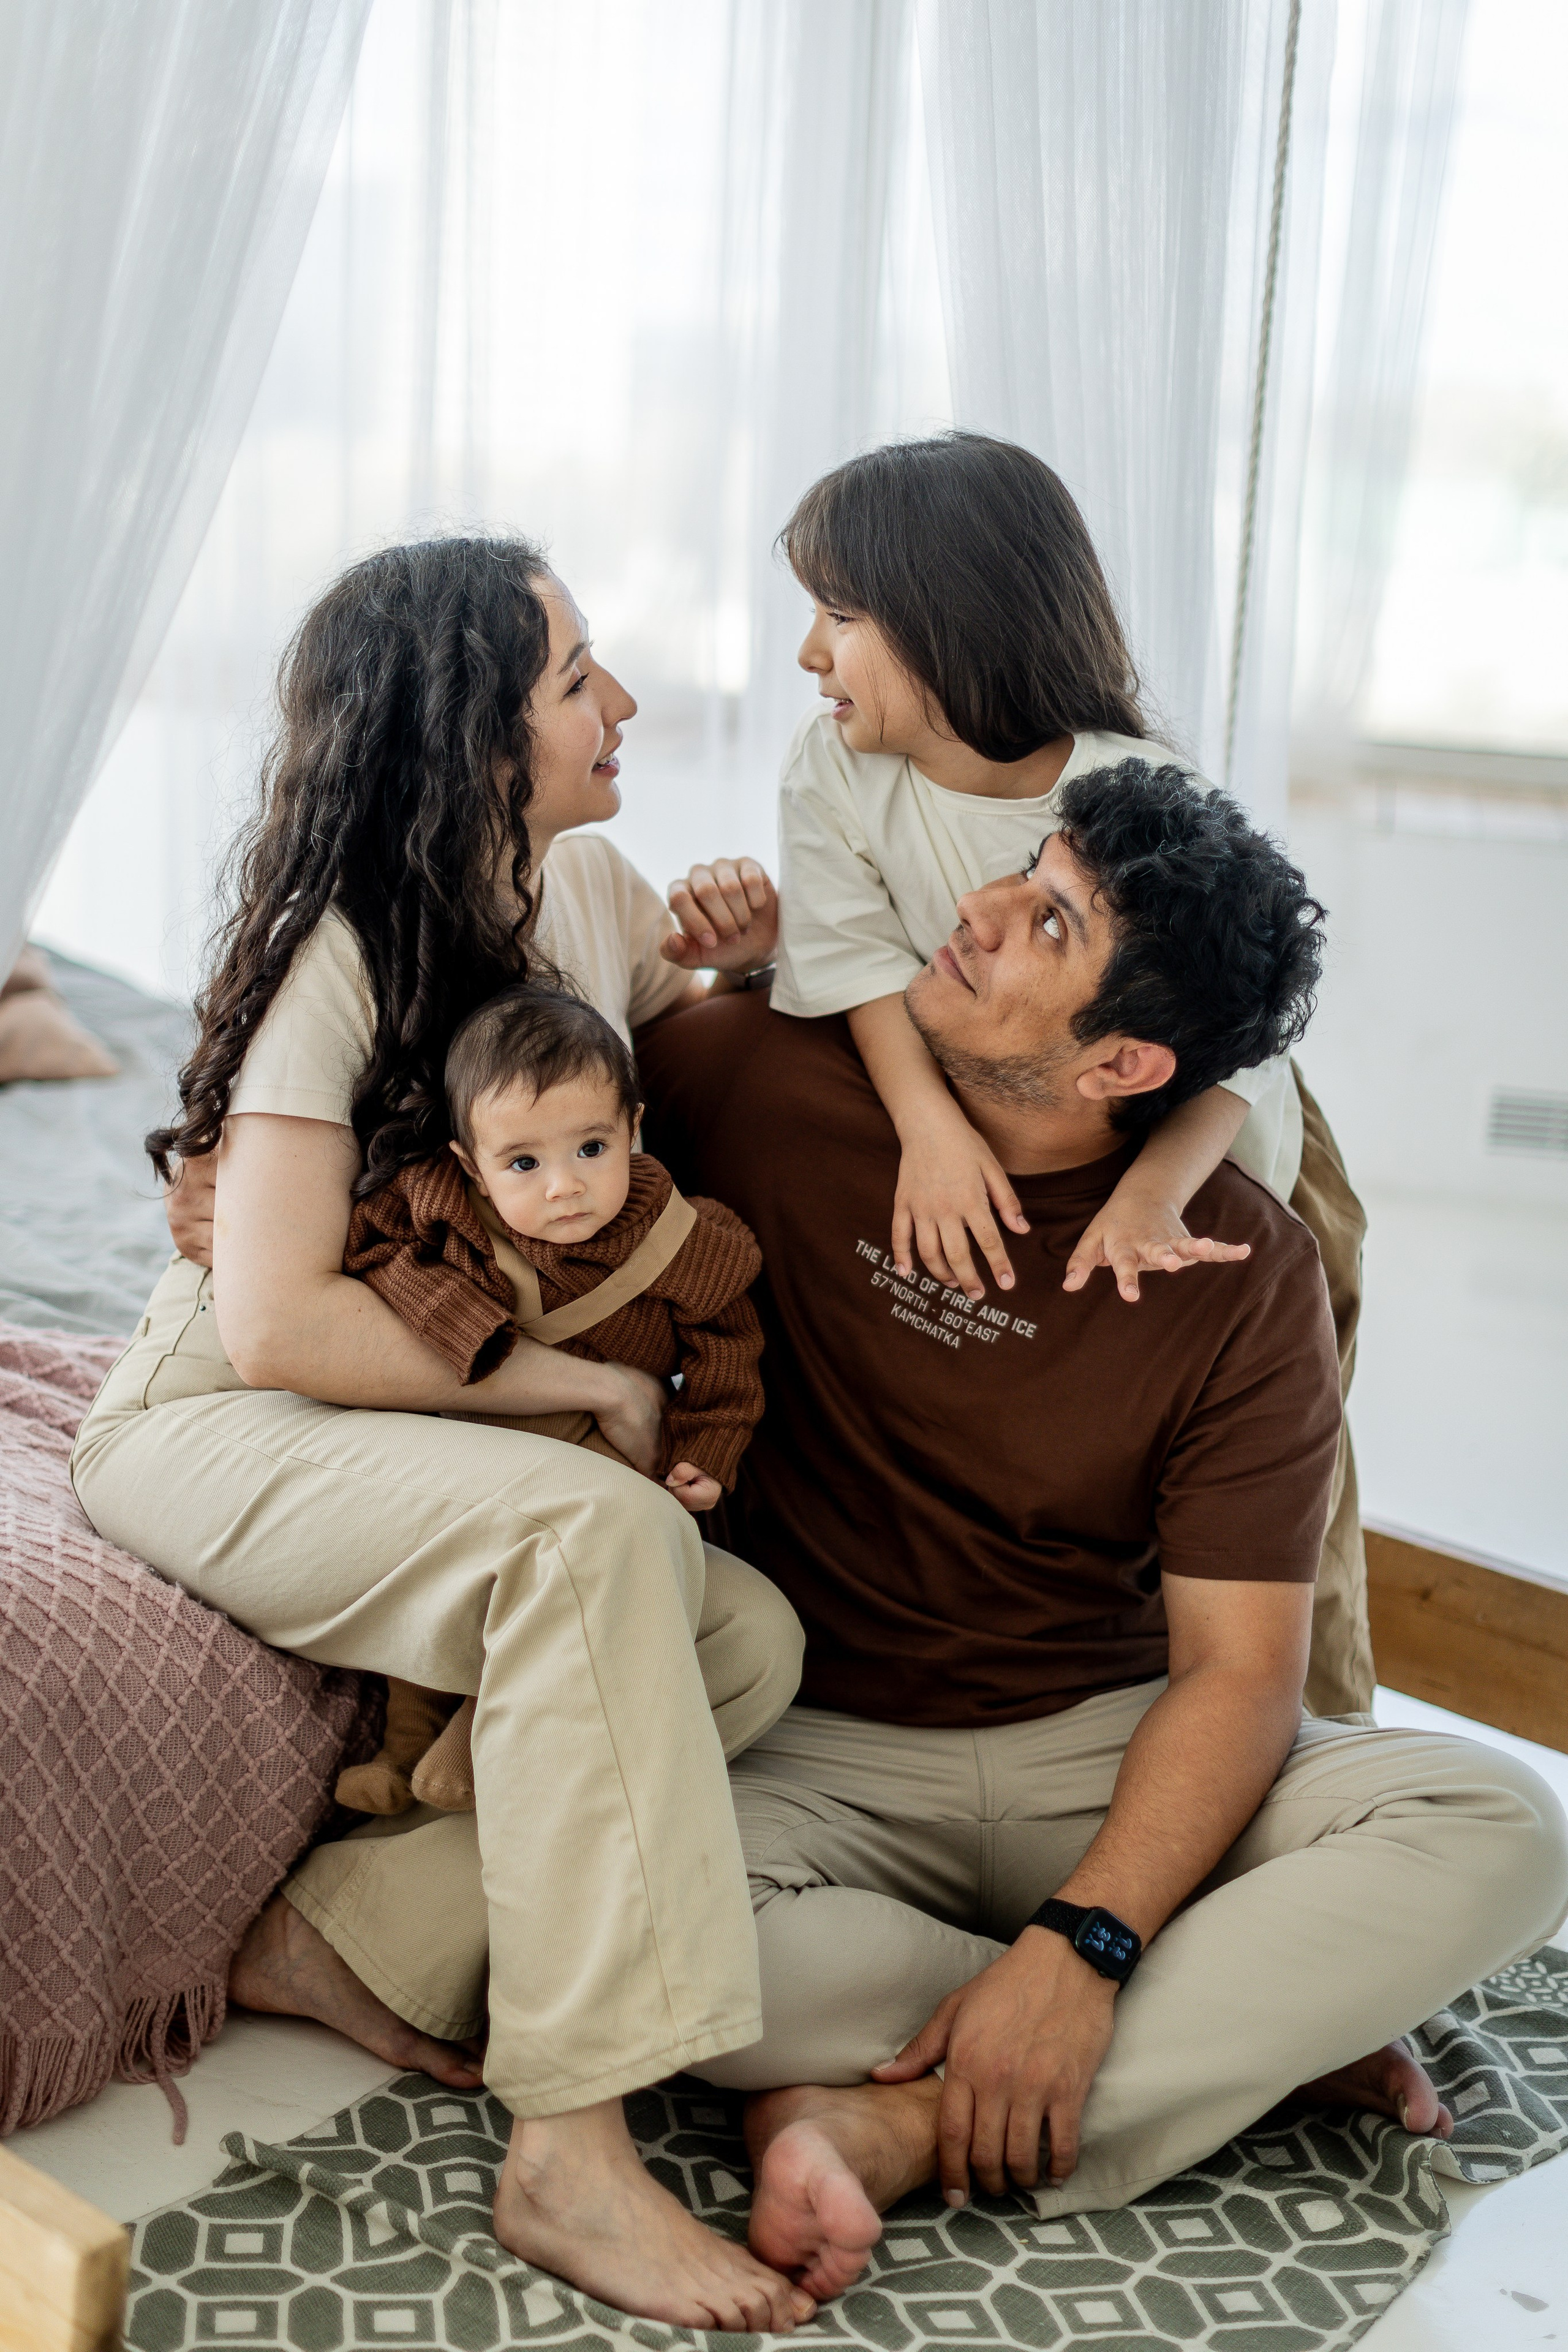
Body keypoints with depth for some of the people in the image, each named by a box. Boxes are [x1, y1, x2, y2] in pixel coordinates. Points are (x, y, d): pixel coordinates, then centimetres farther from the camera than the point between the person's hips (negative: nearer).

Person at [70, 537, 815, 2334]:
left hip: (450, 1446, 7)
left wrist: (737, 966, -3)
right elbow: (277, 1327, -26)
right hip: (213, 1432, -7)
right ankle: (570, 2151, -34)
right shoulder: (342, 953, -19)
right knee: (595, 1529, -36)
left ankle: (342, 1929, -16)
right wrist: (581, 1381, -19)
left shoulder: (594, 892, 3)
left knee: (750, 1636, -19)